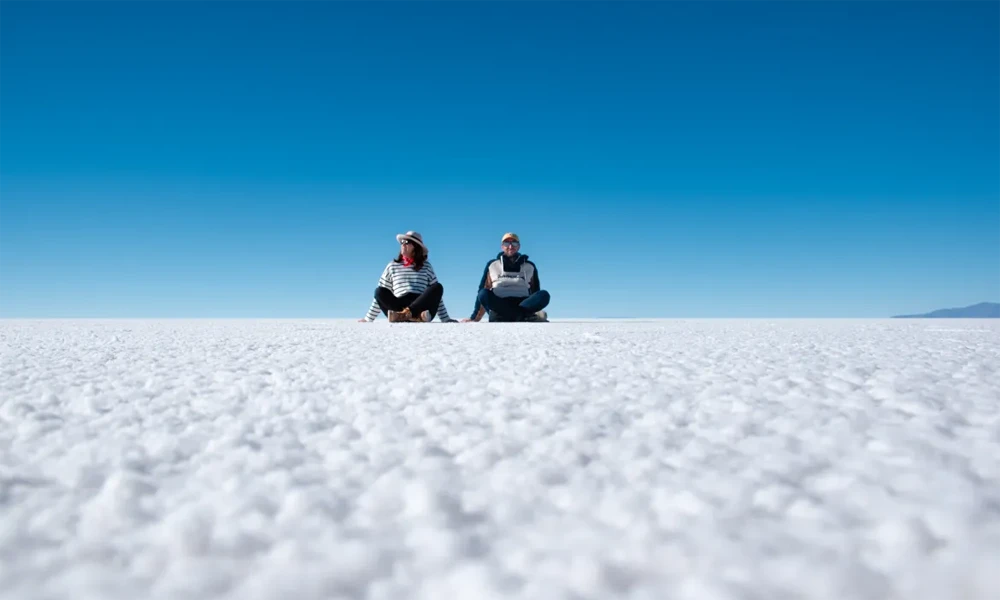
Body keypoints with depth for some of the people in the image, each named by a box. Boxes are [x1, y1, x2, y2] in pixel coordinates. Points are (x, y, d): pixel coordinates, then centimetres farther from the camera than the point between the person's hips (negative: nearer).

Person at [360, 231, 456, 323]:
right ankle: (417, 316, -47)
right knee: (379, 291, -23)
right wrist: (369, 319, 13)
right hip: (400, 307, 0)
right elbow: (381, 295, 16)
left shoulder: (426, 266, 15)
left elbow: (436, 295, 14)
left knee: (438, 287, -23)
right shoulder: (392, 266, 16)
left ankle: (405, 314, -44)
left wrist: (446, 320, 8)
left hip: (421, 306, 0)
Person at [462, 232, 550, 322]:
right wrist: (475, 318, 2)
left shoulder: (529, 266, 18)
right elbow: (484, 296, 12)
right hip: (499, 306, 0)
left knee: (544, 295, -27)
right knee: (483, 294, -33)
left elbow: (535, 292, 18)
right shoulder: (492, 265, 15)